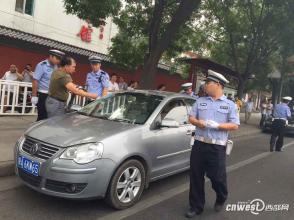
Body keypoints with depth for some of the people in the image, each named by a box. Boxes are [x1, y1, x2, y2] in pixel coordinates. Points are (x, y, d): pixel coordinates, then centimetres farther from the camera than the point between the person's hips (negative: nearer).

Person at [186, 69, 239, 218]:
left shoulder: (230, 105, 1)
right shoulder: (200, 101, 11)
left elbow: (235, 126, -5)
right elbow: (191, 118, 10)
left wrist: (216, 125, -17)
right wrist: (198, 122, -13)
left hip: (217, 147, -3)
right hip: (199, 144, 3)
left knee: (217, 177, 5)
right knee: (196, 177, 7)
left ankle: (221, 200, 39)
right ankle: (196, 207, 24)